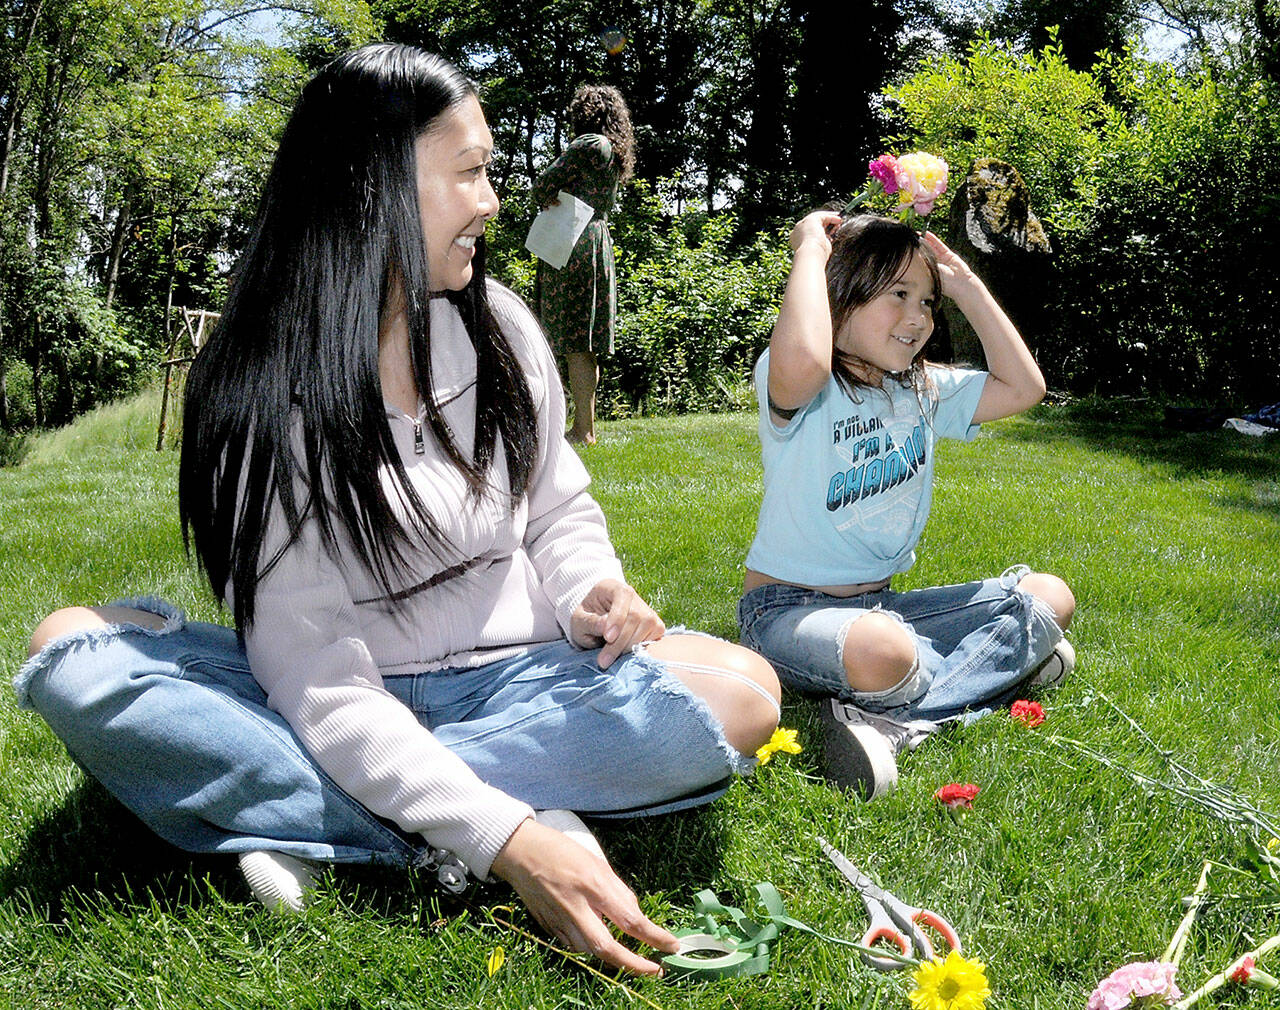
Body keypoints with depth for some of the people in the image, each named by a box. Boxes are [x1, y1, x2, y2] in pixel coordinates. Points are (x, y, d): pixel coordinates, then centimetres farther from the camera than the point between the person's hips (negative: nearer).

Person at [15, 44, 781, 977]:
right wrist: (504, 842, -35)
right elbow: (317, 680, -22)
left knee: (740, 690, -25)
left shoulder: (501, 325, 0)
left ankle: (318, 825, -24)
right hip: (340, 715, -2)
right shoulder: (260, 399, -15)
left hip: (508, 682, 3)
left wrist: (589, 593, -13)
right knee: (73, 654, -26)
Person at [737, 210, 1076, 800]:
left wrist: (964, 284, 6)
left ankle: (888, 722, -21)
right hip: (788, 611, -9)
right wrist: (810, 251, -23)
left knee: (1051, 597, -5)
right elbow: (802, 359, -39)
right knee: (882, 652, -44)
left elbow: (1022, 387, 7)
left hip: (882, 604, 9)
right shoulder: (806, 390, -14)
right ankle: (994, 664, -12)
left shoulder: (924, 391, 10)